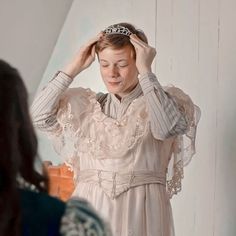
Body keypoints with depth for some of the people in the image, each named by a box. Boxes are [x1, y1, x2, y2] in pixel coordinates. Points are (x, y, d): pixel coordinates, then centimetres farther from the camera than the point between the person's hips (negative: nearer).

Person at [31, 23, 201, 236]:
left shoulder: (164, 100, 2)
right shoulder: (87, 106, 12)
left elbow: (167, 128, -21)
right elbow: (39, 116, -1)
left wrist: (145, 72, -15)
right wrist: (74, 67, 0)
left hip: (140, 212, -3)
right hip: (90, 210, 3)